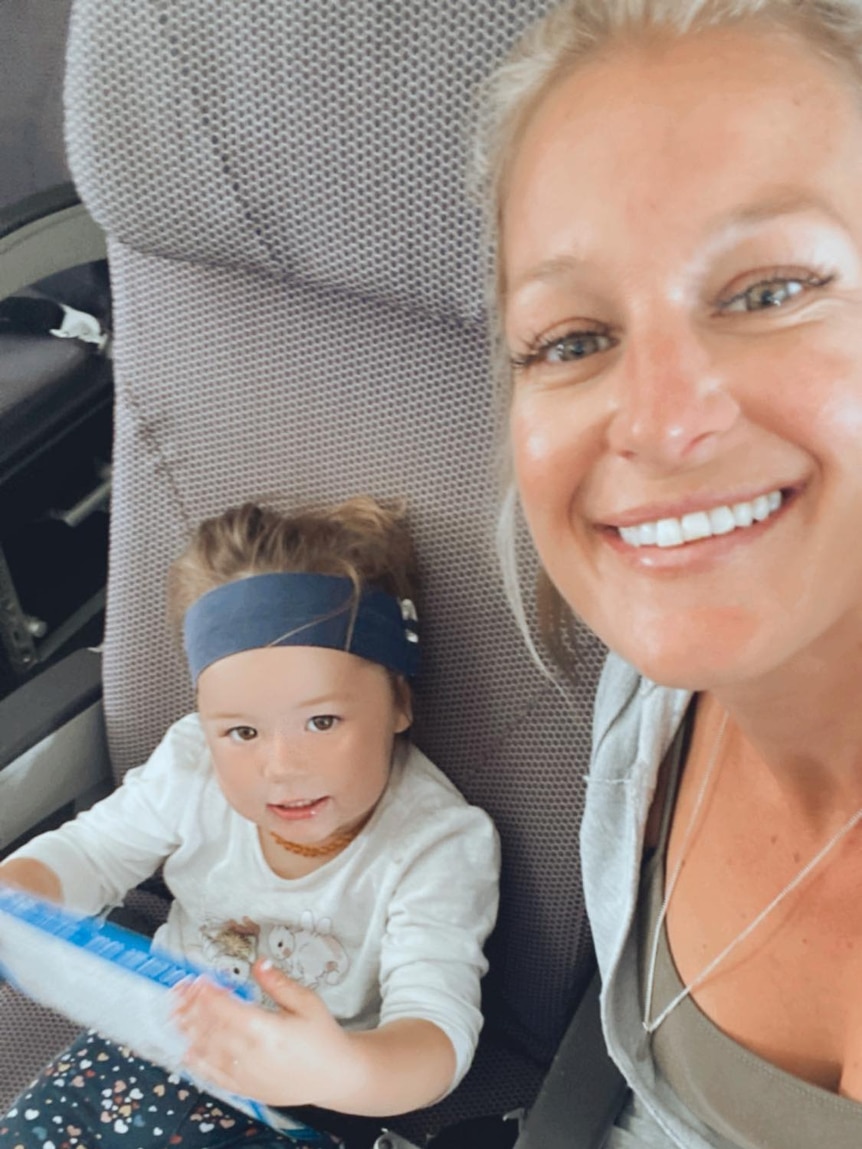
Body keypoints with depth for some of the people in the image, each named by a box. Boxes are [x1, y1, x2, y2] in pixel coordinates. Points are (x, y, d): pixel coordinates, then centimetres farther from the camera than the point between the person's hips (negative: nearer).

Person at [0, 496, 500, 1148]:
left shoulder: (440, 845, -26)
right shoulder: (194, 769, -12)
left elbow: (441, 1035, -33)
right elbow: (86, 856, 1)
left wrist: (338, 1071, -56)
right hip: (165, 1040, 4)